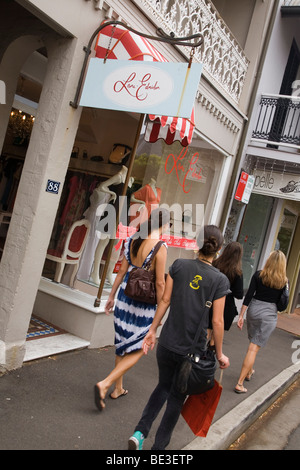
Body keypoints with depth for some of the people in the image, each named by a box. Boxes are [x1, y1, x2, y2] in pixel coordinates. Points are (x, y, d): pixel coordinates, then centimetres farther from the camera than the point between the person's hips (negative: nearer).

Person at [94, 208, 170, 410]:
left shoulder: (133, 241, 2)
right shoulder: (160, 247, -16)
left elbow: (122, 271, 6)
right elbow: (159, 283, -15)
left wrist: (112, 296, 14)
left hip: (126, 296, 7)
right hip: (144, 303, -6)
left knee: (123, 344, 20)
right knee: (138, 350, 8)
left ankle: (118, 388, 33)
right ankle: (104, 384, -3)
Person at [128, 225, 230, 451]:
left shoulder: (179, 265, -6)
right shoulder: (220, 280, -11)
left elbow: (165, 300, -3)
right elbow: (217, 321, -10)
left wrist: (152, 329, 8)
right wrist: (219, 354, 2)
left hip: (167, 343, 2)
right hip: (193, 349, -2)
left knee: (163, 386, 25)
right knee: (177, 398, 17)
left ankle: (140, 431, 12)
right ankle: (159, 446, 26)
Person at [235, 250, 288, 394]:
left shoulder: (258, 275, -2)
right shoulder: (284, 281, -5)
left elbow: (248, 295, -5)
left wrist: (241, 316, -2)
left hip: (253, 310, 3)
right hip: (269, 314, -3)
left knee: (253, 343, 25)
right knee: (254, 348, -2)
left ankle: (249, 372, 44)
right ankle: (240, 383, -4)